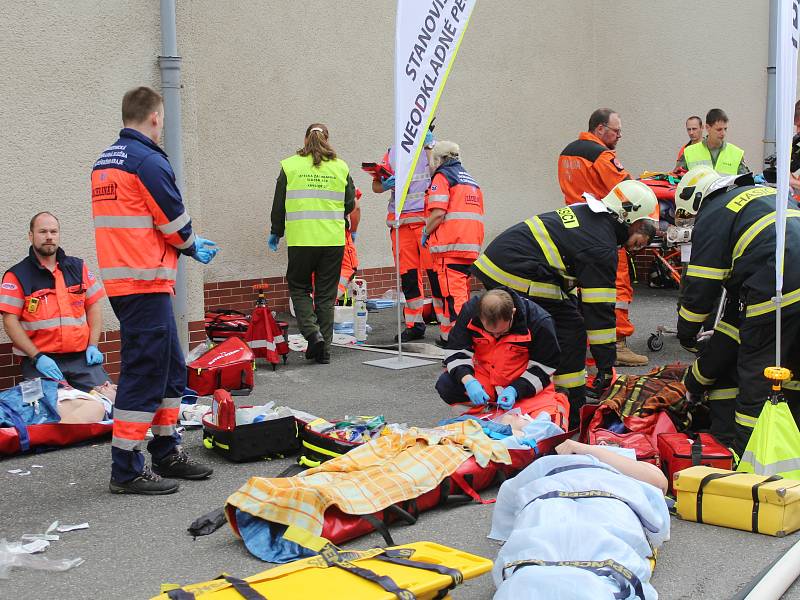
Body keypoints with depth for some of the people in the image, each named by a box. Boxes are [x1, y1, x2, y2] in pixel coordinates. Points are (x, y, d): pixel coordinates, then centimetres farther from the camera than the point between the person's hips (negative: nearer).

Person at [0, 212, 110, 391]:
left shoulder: (78, 267, 14)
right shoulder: (17, 276, 1)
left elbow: (93, 306, 15)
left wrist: (93, 346, 2)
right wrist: (37, 357, -13)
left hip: (82, 357, 3)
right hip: (40, 359, -3)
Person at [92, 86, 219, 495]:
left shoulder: (104, 162, 16)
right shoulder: (149, 161, -13)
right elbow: (174, 221, -10)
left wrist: (188, 244, 17)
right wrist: (193, 248, 11)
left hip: (119, 280, 10)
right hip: (145, 282, -9)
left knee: (171, 369, 17)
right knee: (145, 372, -4)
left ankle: (167, 453, 26)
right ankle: (126, 470, 2)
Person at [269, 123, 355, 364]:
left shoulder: (290, 166, 0)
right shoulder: (341, 167, 4)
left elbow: (279, 205, 4)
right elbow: (350, 205, 9)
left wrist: (276, 233, 19)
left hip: (301, 239, -2)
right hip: (333, 240, 2)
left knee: (299, 287, 15)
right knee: (326, 294, 9)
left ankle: (312, 332, -6)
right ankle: (324, 349, 12)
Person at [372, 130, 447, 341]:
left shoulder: (431, 148, 6)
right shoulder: (392, 152, 16)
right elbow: (376, 186, 14)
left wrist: (429, 145, -12)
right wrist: (385, 183, -7)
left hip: (426, 218, -4)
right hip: (400, 220, 4)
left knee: (435, 271, -8)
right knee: (407, 273, 6)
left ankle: (446, 322, -3)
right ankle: (414, 325, 14)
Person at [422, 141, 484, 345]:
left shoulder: (442, 176, -1)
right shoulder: (471, 181, 24)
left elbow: (438, 212, -14)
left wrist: (426, 232, 0)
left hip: (450, 244, -8)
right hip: (473, 244, 8)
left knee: (452, 290, -11)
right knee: (462, 288, 15)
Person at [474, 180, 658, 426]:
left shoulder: (585, 211, 15)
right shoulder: (601, 247, -11)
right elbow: (600, 309, -10)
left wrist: (571, 302, 29)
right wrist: (605, 368, -4)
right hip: (518, 276, -10)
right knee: (570, 332, -1)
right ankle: (571, 416, 4)